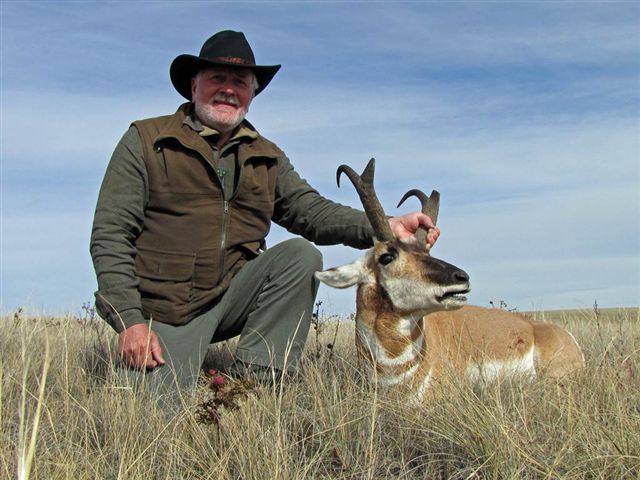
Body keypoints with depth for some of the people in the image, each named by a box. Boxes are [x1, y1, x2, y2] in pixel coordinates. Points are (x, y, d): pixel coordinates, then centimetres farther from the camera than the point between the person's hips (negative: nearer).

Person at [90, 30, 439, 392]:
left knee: (300, 255, -19)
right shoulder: (145, 142, -2)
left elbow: (311, 211, 2)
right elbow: (111, 236, -6)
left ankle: (255, 377, -17)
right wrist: (130, 321, -16)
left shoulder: (267, 158, 12)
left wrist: (385, 226, -16)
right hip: (163, 314, -3)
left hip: (232, 296, 4)